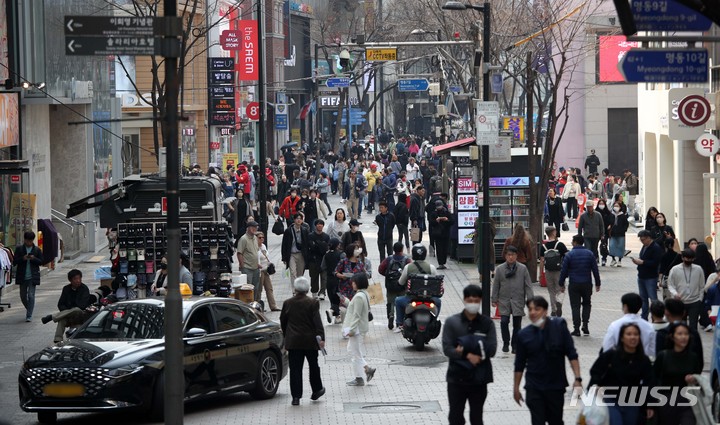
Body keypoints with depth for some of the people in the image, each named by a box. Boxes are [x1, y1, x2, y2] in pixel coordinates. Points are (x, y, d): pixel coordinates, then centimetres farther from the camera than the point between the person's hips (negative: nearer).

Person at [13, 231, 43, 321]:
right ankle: (28, 310, 36)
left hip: (33, 277, -2)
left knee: (31, 296, -8)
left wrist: (34, 259, -14)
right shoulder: (19, 249, 3)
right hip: (22, 277, 2)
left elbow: (41, 262, 4)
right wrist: (23, 259, -17)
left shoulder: (37, 250, 3)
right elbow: (14, 262, 0)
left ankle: (29, 316, -7)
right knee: (23, 296, 11)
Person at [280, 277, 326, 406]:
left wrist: (286, 336, 23)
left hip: (293, 342, 1)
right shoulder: (312, 303, -8)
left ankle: (296, 396, -3)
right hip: (310, 341, -1)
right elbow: (317, 322, -14)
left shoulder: (288, 303, -1)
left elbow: (283, 322, 9)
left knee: (295, 369, 2)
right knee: (313, 366, 17)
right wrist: (321, 337, -15)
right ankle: (316, 390, 29)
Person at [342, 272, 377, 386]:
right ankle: (367, 369, 16)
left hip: (358, 328, -10)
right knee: (351, 349, 19)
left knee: (356, 353, -1)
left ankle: (359, 379, 6)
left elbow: (356, 315, -23)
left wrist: (351, 330, -21)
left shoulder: (359, 297, -22)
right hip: (361, 327, 10)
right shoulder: (365, 294, 10)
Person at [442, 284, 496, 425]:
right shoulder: (452, 322, -2)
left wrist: (464, 350, -17)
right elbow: (447, 348, -9)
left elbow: (492, 350, -9)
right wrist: (467, 355, -24)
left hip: (479, 378, 1)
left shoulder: (487, 323, 0)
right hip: (457, 378, -1)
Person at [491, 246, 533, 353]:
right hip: (504, 301, 0)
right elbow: (496, 285, 7)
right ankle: (506, 343, 7)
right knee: (504, 321, -11)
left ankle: (515, 344, 19)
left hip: (518, 301, 0)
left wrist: (530, 300, -3)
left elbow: (528, 285, 1)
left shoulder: (523, 268, -1)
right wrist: (494, 299, 7)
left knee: (517, 324, 5)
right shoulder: (500, 269, 0)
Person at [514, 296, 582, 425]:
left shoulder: (559, 326, -7)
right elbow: (520, 364, 7)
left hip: (556, 386, 0)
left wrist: (577, 378, -14)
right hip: (534, 388, 0)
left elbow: (572, 354, -7)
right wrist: (516, 388, 9)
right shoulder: (524, 334, -3)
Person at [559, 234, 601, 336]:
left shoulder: (569, 255, -6)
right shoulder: (589, 254, 1)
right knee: (586, 304, 18)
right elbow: (595, 270, 3)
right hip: (587, 284, 2)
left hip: (574, 285, -2)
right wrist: (598, 284, 11)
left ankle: (576, 329, 1)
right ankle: (585, 325, 6)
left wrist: (561, 284, 5)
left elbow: (564, 271, -5)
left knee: (575, 306, 4)